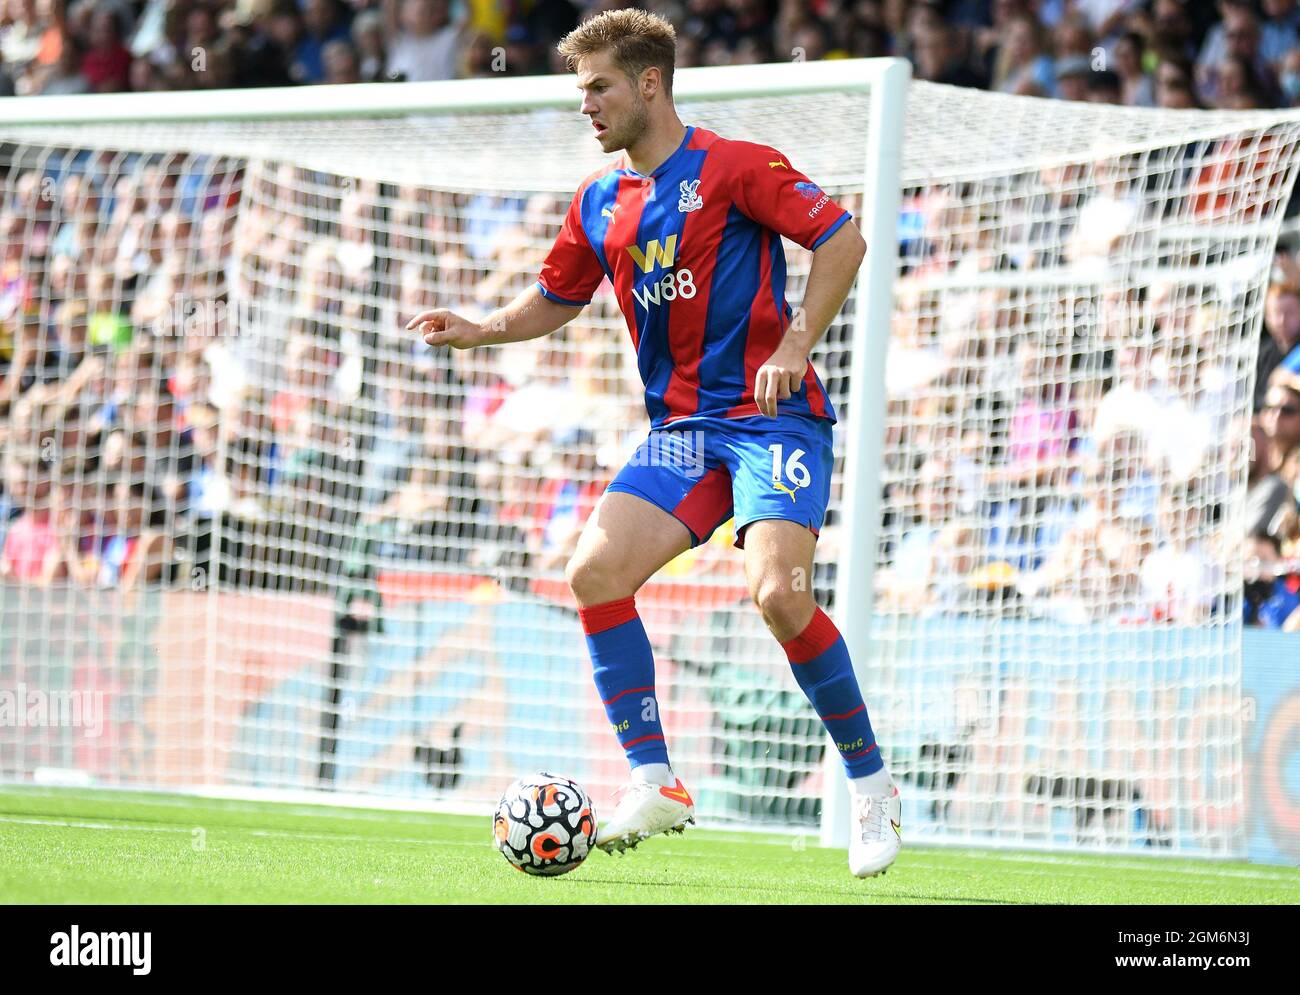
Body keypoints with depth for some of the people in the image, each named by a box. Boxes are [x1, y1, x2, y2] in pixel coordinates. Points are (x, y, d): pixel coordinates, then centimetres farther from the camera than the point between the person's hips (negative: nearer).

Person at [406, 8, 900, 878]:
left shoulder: (733, 168, -7)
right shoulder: (599, 203, 12)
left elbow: (842, 240, -9)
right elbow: (555, 301, 24)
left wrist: (796, 343, -17)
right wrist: (478, 331, 5)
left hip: (773, 415, -6)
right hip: (682, 429, 7)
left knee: (778, 591, -24)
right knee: (594, 571, -12)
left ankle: (871, 782, -6)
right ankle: (655, 784, -5)